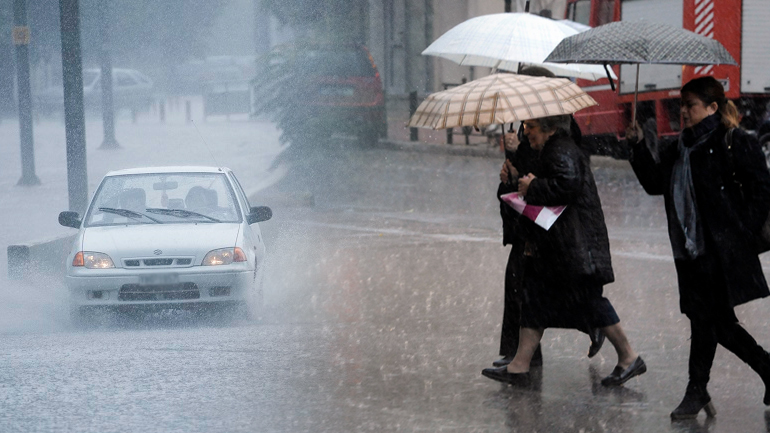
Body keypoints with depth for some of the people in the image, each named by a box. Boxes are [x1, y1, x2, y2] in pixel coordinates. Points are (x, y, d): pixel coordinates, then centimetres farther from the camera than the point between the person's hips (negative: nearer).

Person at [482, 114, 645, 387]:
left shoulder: (561, 153, -17)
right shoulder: (547, 153, 17)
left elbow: (567, 186, -31)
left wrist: (532, 188, -20)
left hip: (575, 246, -11)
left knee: (589, 300, -5)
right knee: (534, 297, 7)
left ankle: (629, 358, 7)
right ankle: (519, 366, 7)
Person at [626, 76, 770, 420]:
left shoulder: (734, 143, -6)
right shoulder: (679, 148, 16)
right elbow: (655, 183, 11)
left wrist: (742, 232, -13)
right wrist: (639, 148, -1)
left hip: (720, 249, -7)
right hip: (690, 249, 7)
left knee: (704, 317, -7)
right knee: (719, 321, 10)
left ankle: (697, 392, 2)